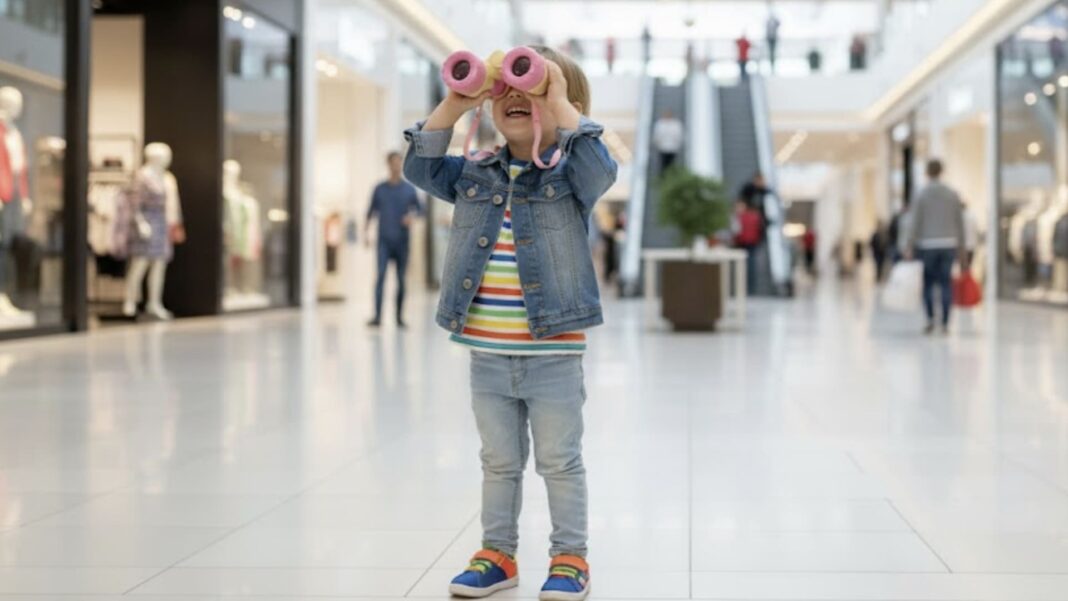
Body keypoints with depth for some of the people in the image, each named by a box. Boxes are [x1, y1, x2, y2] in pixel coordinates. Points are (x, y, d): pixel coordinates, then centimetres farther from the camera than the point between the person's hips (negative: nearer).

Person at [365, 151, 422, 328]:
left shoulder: (409, 189, 6)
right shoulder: (379, 189, 6)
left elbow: (419, 207, 13)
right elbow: (371, 212, 10)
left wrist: (411, 215, -9)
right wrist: (366, 232, 0)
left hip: (402, 241, 1)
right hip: (384, 240, -1)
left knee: (401, 279, 3)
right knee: (380, 275, -13)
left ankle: (399, 316, 13)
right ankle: (377, 316, -19)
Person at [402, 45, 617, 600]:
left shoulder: (569, 175, -6)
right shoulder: (474, 177, 6)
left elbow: (601, 168, -25)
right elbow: (421, 166, 0)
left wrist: (559, 102, -26)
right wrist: (453, 105, -9)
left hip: (552, 356, -4)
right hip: (487, 356, 4)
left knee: (559, 462, 7)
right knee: (499, 462, 16)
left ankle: (570, 557, 20)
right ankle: (497, 553, 28)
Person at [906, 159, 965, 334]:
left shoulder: (921, 195, -4)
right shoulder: (952, 194, 5)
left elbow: (915, 223, -7)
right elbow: (960, 223, 7)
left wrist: (910, 248, -3)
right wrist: (961, 247, 14)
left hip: (927, 245, -2)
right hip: (948, 244, 2)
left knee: (927, 283, 9)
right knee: (946, 283, 3)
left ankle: (930, 318, -4)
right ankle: (945, 323, 1)